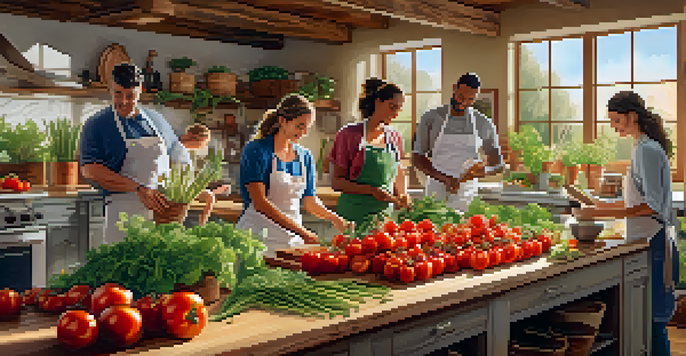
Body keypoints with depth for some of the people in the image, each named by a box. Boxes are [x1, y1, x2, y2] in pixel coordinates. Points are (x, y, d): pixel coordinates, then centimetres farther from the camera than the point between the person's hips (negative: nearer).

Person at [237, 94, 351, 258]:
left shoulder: (305, 157, 11)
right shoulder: (256, 151, -8)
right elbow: (260, 203, -17)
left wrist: (334, 218, -3)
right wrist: (301, 231, -23)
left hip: (292, 240, 5)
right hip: (259, 238, -5)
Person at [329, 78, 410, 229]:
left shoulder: (395, 138, 10)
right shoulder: (350, 134, -4)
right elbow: (336, 182, -6)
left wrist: (402, 196, 2)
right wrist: (371, 190, -18)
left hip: (385, 214, 4)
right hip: (354, 215, -4)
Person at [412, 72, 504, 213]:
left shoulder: (484, 124, 4)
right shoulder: (430, 118, 0)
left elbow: (498, 164, 9)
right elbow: (417, 158, -2)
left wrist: (485, 170, -16)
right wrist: (443, 178, -17)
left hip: (467, 197, 1)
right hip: (435, 195, -1)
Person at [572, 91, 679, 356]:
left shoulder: (647, 150, -15)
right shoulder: (643, 147, 15)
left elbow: (652, 206, -20)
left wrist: (602, 213, -23)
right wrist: (602, 205, 18)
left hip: (652, 243, -10)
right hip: (644, 240, 10)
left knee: (652, 321, -4)